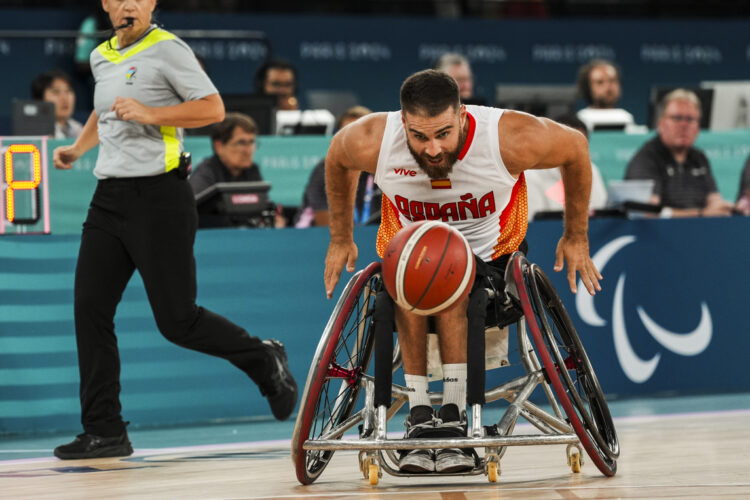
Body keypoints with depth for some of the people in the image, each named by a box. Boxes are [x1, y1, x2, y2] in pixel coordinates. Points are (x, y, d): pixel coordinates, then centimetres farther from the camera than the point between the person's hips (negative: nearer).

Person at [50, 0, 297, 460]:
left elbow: (214, 109, -12)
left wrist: (152, 114, -20)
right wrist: (77, 148, 27)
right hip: (109, 197, 7)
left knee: (176, 319, -5)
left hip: (159, 197, -7)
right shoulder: (101, 57, 16)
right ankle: (104, 431, 2)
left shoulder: (167, 50, -6)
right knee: (90, 309, -2)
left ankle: (263, 361, 20)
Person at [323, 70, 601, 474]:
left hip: (489, 256, -1)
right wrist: (340, 239, 8)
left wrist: (576, 238, 0)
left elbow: (575, 147, -8)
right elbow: (337, 159, 2)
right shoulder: (371, 143, -24)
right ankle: (418, 415, -31)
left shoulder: (511, 138, -28)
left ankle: (453, 414, -35)